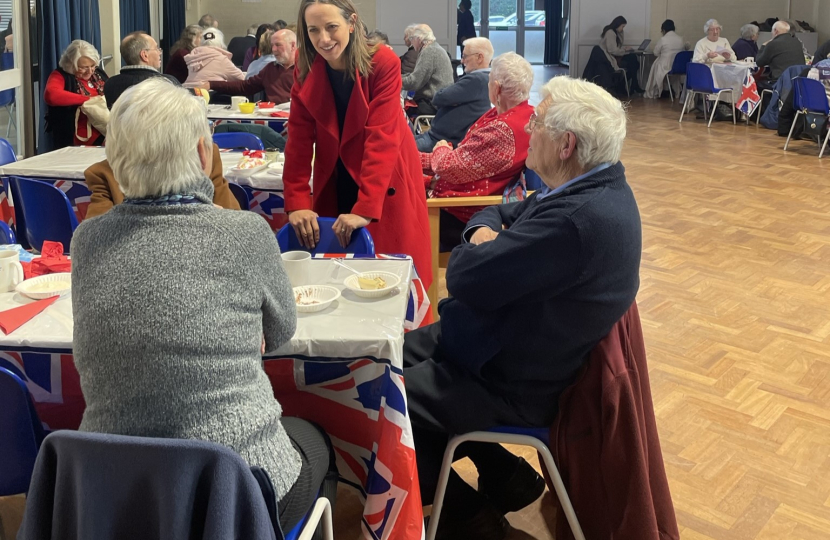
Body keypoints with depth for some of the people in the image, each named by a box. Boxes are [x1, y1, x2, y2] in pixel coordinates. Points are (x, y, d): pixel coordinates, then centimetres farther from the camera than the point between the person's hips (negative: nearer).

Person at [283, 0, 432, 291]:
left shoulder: (384, 63, -19)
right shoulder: (306, 68, -7)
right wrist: (297, 202, -18)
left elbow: (382, 138, -26)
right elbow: (300, 137, -8)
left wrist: (365, 208, -34)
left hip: (385, 184, -3)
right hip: (334, 184, 4)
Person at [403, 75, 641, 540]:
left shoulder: (577, 220, -34)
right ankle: (502, 474, 23)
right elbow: (499, 213, 13)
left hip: (517, 384, -10)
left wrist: (476, 249, -8)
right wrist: (486, 232, -10)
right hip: (511, 340, 10)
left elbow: (466, 279, -31)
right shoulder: (595, 185, 1)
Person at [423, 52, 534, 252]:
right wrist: (414, 158, 4)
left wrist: (441, 150, 1)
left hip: (462, 215, -9)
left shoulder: (502, 130, -29)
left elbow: (450, 167, -22)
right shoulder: (523, 114, 1)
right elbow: (465, 156, 5)